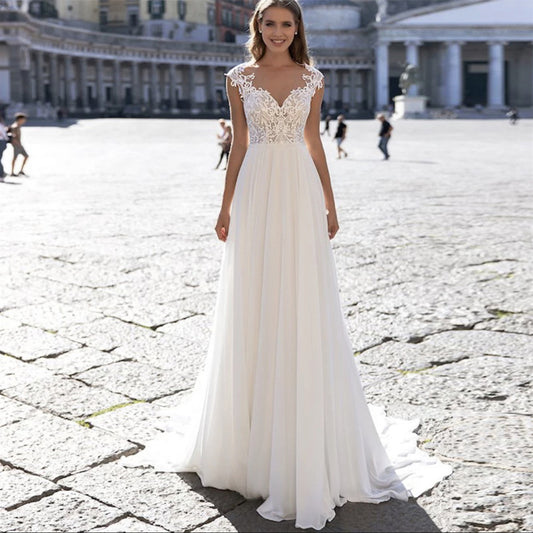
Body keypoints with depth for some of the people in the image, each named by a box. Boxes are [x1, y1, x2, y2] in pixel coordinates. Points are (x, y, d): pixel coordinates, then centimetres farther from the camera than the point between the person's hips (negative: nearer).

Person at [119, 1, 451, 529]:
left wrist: (330, 204, 8)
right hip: (256, 193, 0)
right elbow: (238, 146, 7)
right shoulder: (239, 78, 6)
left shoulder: (311, 79, 8)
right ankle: (248, 430, 21)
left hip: (300, 193, 1)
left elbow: (315, 145, 11)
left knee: (304, 308, 1)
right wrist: (226, 206, 3)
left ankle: (305, 439, 15)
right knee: (252, 308, 4)